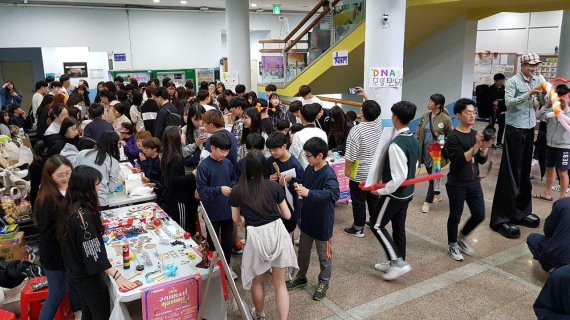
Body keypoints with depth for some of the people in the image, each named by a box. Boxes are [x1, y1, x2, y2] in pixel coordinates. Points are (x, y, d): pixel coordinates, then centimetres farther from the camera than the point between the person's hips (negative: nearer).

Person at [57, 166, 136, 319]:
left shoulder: (69, 207, -2)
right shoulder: (83, 215, -29)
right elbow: (93, 252, -31)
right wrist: (116, 275, -31)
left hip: (76, 273, 9)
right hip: (88, 276, -8)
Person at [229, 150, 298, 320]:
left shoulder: (237, 191, -3)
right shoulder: (274, 187, -2)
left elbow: (236, 219, 10)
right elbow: (287, 215, 7)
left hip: (256, 236, -1)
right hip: (277, 233, 1)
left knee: (257, 281, 23)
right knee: (280, 283, 13)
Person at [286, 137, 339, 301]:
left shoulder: (328, 174, -25)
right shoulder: (309, 169, -1)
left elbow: (334, 193, -41)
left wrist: (309, 193, -45)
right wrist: (297, 188, -8)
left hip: (322, 222, -7)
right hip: (307, 219, 7)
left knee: (324, 255, 13)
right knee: (303, 251, 22)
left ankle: (324, 282, 32)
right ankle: (301, 277, 42)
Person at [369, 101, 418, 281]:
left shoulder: (396, 144, -27)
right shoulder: (413, 140, 3)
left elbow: (399, 177, -28)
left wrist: (381, 191, -16)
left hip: (395, 194, -9)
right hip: (407, 192, 9)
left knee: (376, 224, 5)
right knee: (398, 226, 18)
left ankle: (398, 262, 4)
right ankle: (397, 262, 30)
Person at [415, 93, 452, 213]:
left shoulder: (446, 119, -11)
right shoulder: (424, 117, 4)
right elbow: (418, 133, 8)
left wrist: (443, 144, -20)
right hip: (425, 152, 6)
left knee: (433, 176, 0)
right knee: (431, 174, 17)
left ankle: (427, 201, 8)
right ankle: (437, 194, 38)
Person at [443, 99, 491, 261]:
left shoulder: (476, 134, 5)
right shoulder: (453, 137, -14)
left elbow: (482, 160, 5)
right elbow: (458, 161, -23)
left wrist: (485, 148, -14)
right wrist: (475, 146, -29)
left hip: (474, 182, 6)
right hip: (457, 184, -6)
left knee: (480, 215, 10)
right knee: (455, 216, 7)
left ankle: (462, 237, 34)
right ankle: (452, 245, 28)